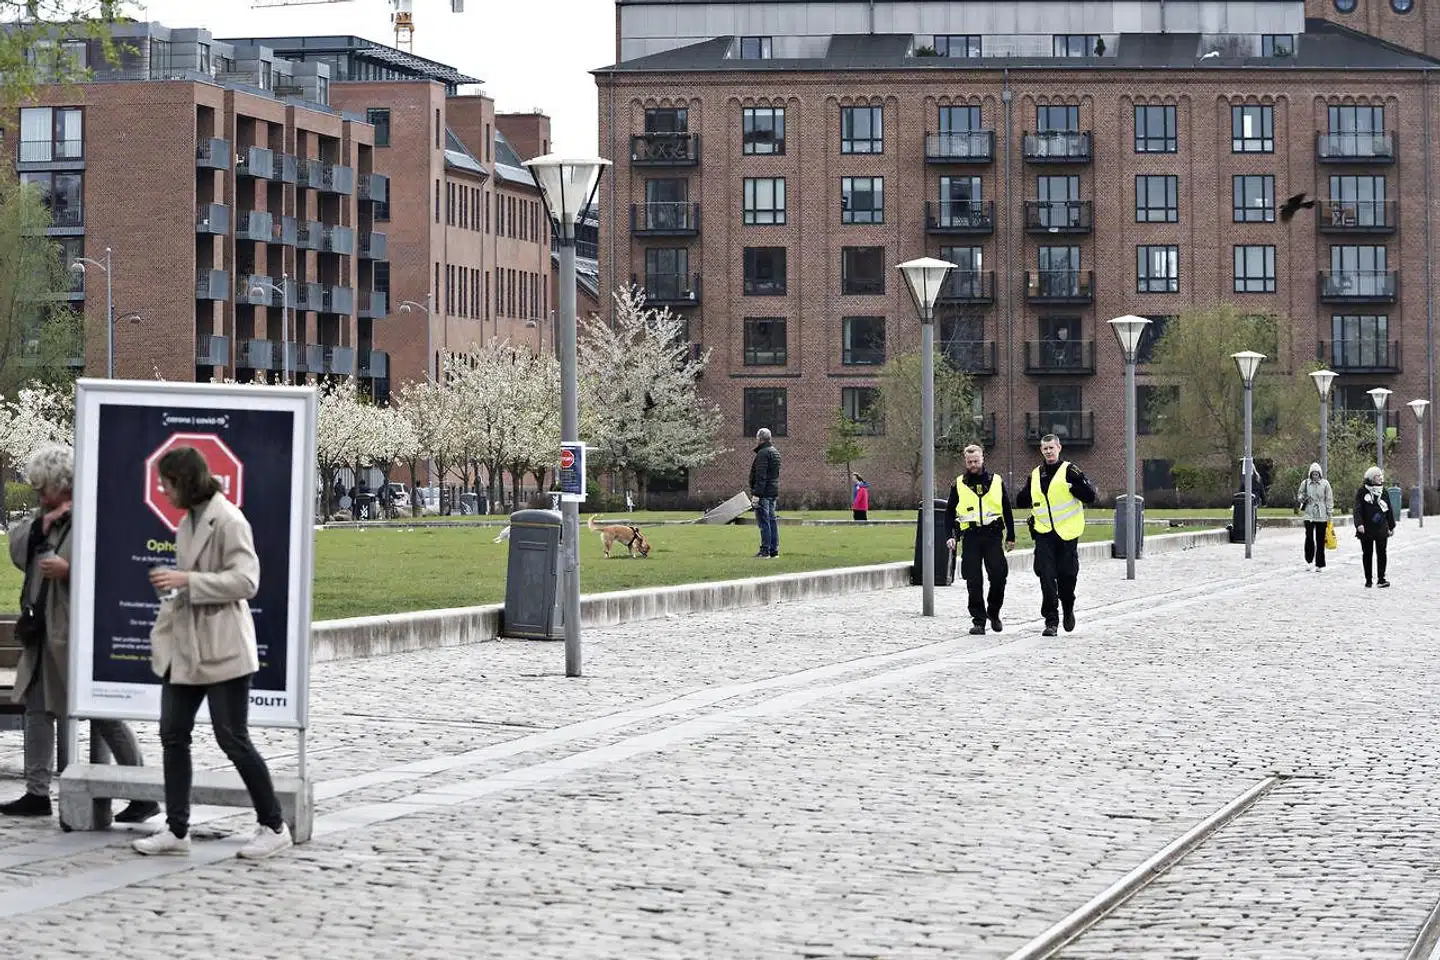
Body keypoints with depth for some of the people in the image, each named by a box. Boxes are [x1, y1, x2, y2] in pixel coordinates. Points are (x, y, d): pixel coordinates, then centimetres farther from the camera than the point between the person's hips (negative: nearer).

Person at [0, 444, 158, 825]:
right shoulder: (46, 514, 12)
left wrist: (69, 570, -28)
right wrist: (42, 524, -8)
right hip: (46, 630, 9)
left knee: (104, 715, -3)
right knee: (37, 708, 10)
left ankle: (144, 796, 4)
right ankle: (37, 793, 17)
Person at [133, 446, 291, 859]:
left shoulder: (229, 522, -15)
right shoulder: (188, 522, 12)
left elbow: (246, 580, -21)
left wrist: (186, 581, -24)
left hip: (222, 650, -9)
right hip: (184, 646, 9)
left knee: (233, 739, -4)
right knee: (173, 734, 6)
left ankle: (273, 826, 8)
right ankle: (176, 830, 11)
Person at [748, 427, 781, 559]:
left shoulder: (763, 453, -15)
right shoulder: (775, 452, 17)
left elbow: (761, 476, -21)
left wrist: (756, 494, -22)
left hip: (764, 493, -10)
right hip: (773, 492, 10)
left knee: (764, 522, -8)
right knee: (772, 520, 12)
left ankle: (765, 550, -8)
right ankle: (774, 550, 13)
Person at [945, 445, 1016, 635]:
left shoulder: (996, 482, 9)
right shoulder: (959, 485, 8)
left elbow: (1007, 511, 14)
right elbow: (950, 513, 12)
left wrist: (1010, 537, 11)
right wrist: (951, 536, 0)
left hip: (993, 535, 0)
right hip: (970, 537, 0)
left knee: (999, 575, -7)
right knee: (974, 582, -2)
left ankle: (994, 612, 14)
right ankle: (978, 620, 4)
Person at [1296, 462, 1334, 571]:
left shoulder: (1325, 484, 2)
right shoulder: (1305, 483, 4)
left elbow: (1329, 499, 5)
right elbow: (1300, 495, 15)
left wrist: (1330, 513, 2)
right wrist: (1301, 498, -9)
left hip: (1322, 516, 0)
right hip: (1309, 514, 0)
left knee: (1320, 540, 2)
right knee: (1309, 537, -12)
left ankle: (1319, 564, 8)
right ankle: (1309, 560, 1)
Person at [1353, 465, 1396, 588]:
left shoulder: (1383, 491, 8)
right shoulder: (1362, 491, -4)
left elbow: (1389, 510, 15)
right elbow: (1358, 509, -9)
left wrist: (1392, 526, 15)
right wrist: (1359, 524, -22)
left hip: (1381, 528, 3)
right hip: (1366, 529, -3)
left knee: (1381, 553, -2)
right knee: (1367, 553, 5)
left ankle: (1381, 578, 2)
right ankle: (1368, 579, 12)